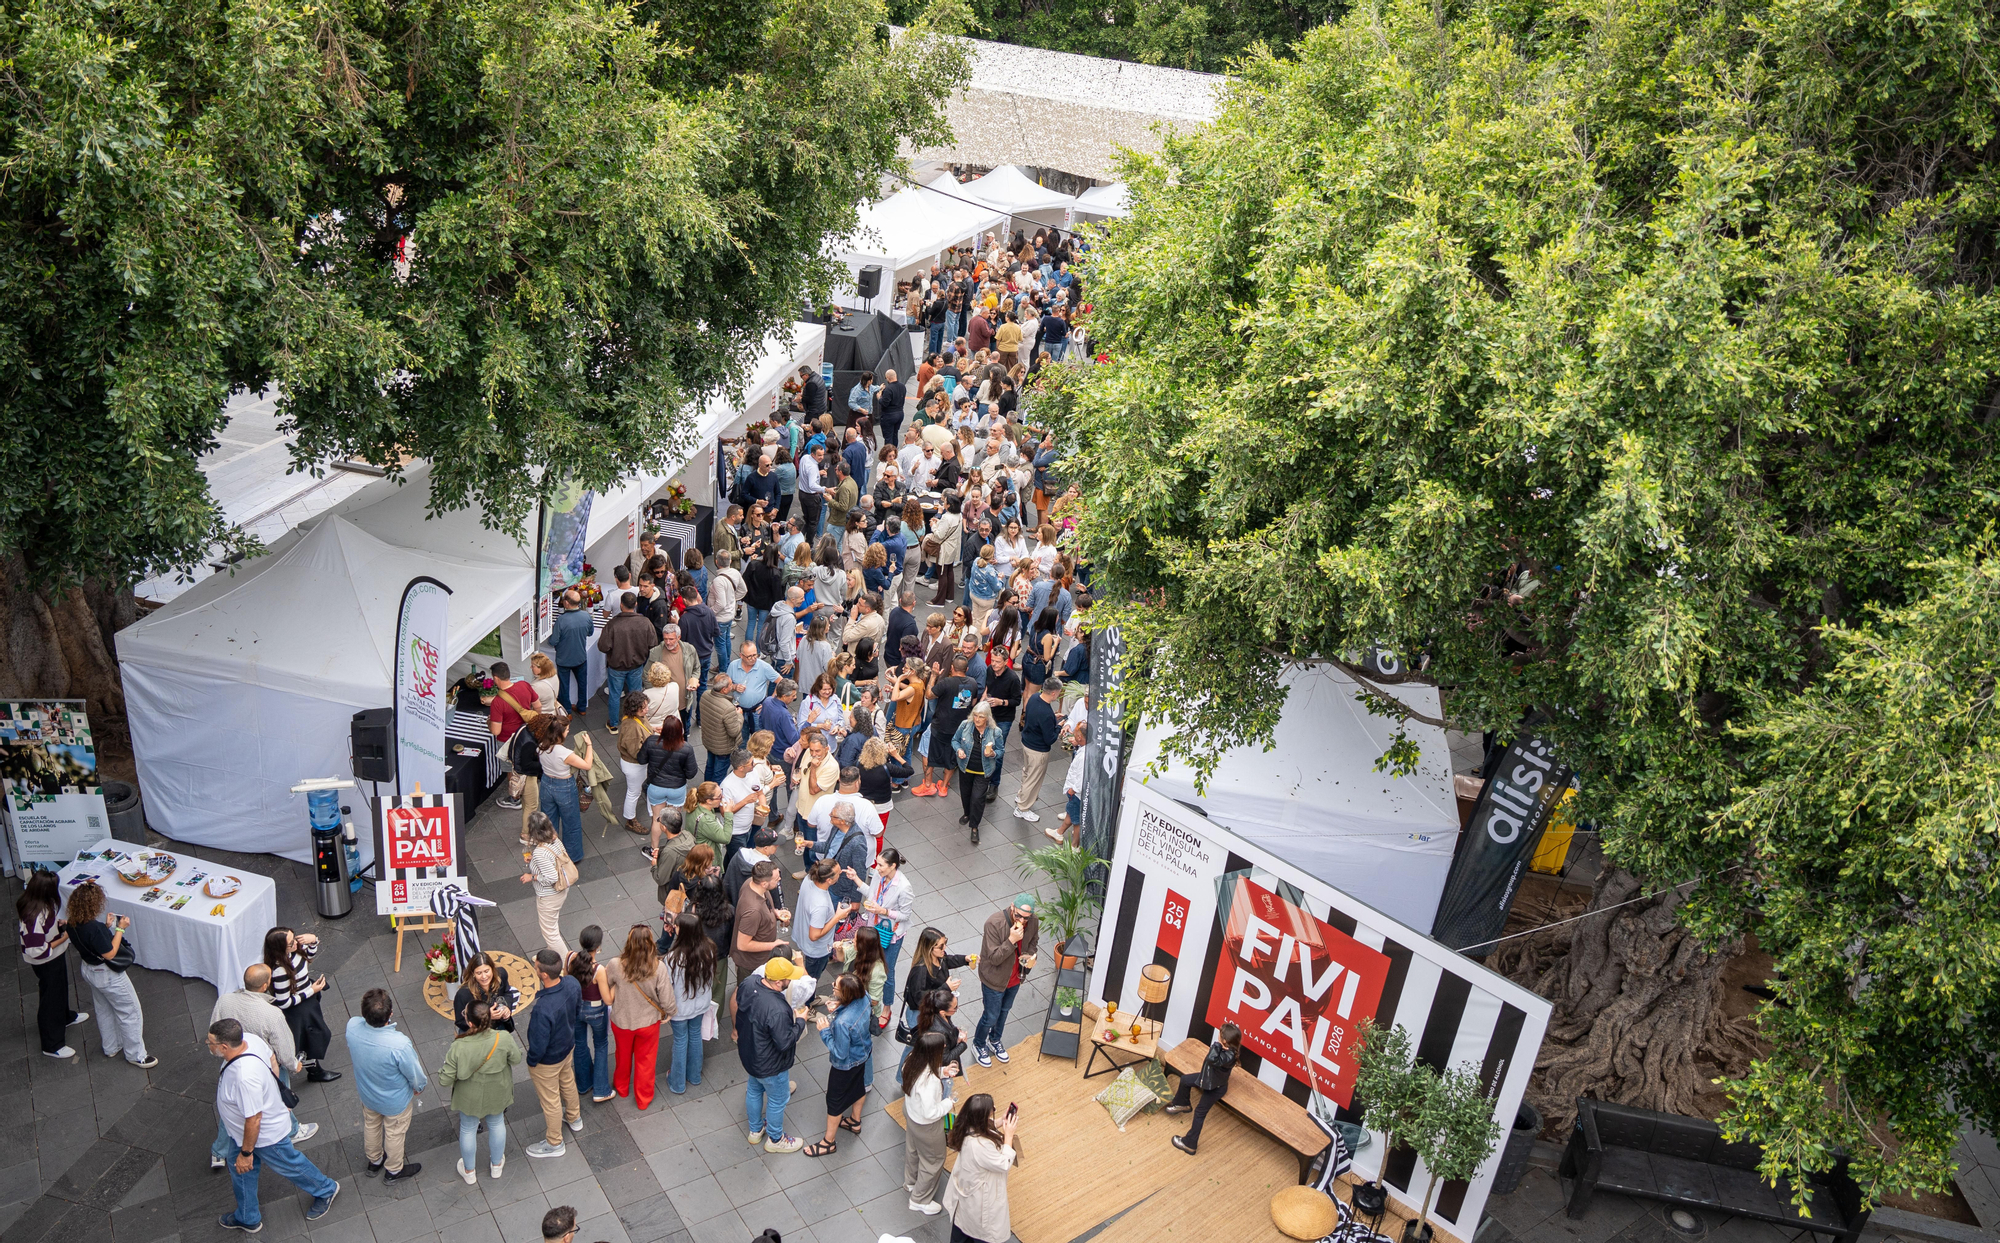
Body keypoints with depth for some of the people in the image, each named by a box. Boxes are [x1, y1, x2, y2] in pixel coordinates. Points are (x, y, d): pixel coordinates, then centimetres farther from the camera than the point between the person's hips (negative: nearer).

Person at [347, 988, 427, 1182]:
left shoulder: (352, 1026, -32)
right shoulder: (399, 1044, -45)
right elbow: (414, 1074, -24)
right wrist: (419, 1086, 0)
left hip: (366, 1093, 4)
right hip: (395, 1100, -4)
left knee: (371, 1125, 33)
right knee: (394, 1134, 25)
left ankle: (374, 1161, 59)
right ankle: (394, 1170, 50)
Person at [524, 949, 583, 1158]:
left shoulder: (542, 1009, -44)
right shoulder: (571, 984, -22)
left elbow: (538, 1045, -31)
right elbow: (578, 1008, 0)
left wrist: (531, 1061, -10)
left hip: (547, 1060, -7)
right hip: (568, 1046, 7)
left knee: (550, 1100, 18)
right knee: (567, 1082, 33)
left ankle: (554, 1143, 42)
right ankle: (574, 1118, 61)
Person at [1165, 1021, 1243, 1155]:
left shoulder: (1228, 1056, -41)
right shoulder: (1225, 1049, -16)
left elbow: (1212, 1060, -60)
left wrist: (1217, 1045, -50)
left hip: (1215, 1087, -9)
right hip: (1209, 1077, 9)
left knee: (1200, 1112, 3)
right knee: (1185, 1080, 24)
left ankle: (1189, 1144, 17)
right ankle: (1181, 1105, 50)